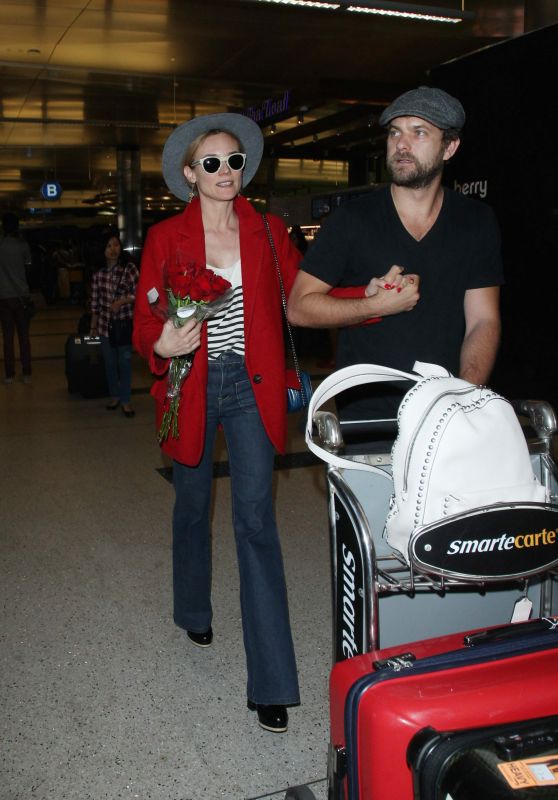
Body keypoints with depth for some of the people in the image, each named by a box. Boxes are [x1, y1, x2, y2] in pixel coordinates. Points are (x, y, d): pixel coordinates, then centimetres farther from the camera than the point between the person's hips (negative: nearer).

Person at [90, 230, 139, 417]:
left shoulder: (129, 268, -7)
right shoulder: (98, 273, 2)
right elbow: (95, 301, 8)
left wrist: (122, 300, -21)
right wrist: (93, 326, 11)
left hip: (124, 323, -3)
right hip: (105, 323, 3)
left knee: (125, 362, 2)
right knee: (109, 362, 12)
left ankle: (125, 401, 13)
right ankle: (114, 396, 27)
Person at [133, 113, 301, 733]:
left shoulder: (267, 232, 4)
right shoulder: (165, 238, 0)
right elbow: (144, 325, -1)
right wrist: (161, 345, -24)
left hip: (250, 387, -1)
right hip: (192, 389, 1)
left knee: (255, 519, -9)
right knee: (192, 507, 17)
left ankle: (271, 682, -4)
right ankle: (194, 612, 45)